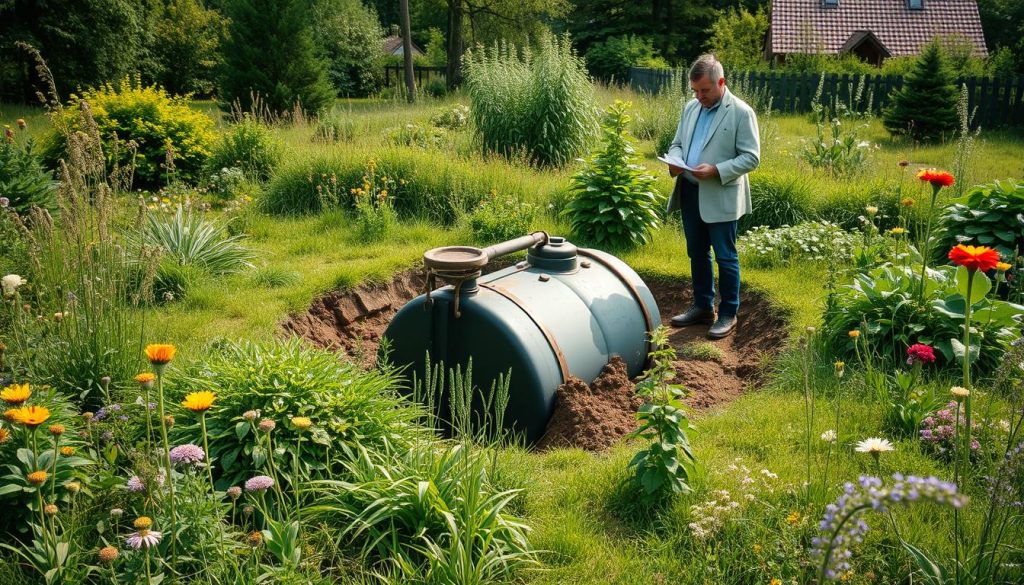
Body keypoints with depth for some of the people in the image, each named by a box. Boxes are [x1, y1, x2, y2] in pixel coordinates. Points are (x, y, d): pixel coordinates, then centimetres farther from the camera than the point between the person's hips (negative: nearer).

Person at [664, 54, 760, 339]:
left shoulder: (741, 112, -10)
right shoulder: (691, 108, 10)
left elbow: (751, 157, -13)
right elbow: (677, 142, 18)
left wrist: (716, 171, -24)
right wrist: (675, 160, -6)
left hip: (720, 198, -7)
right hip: (689, 192, 7)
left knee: (725, 257, 3)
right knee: (697, 253, 16)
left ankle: (728, 314, 14)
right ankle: (702, 306, 29)